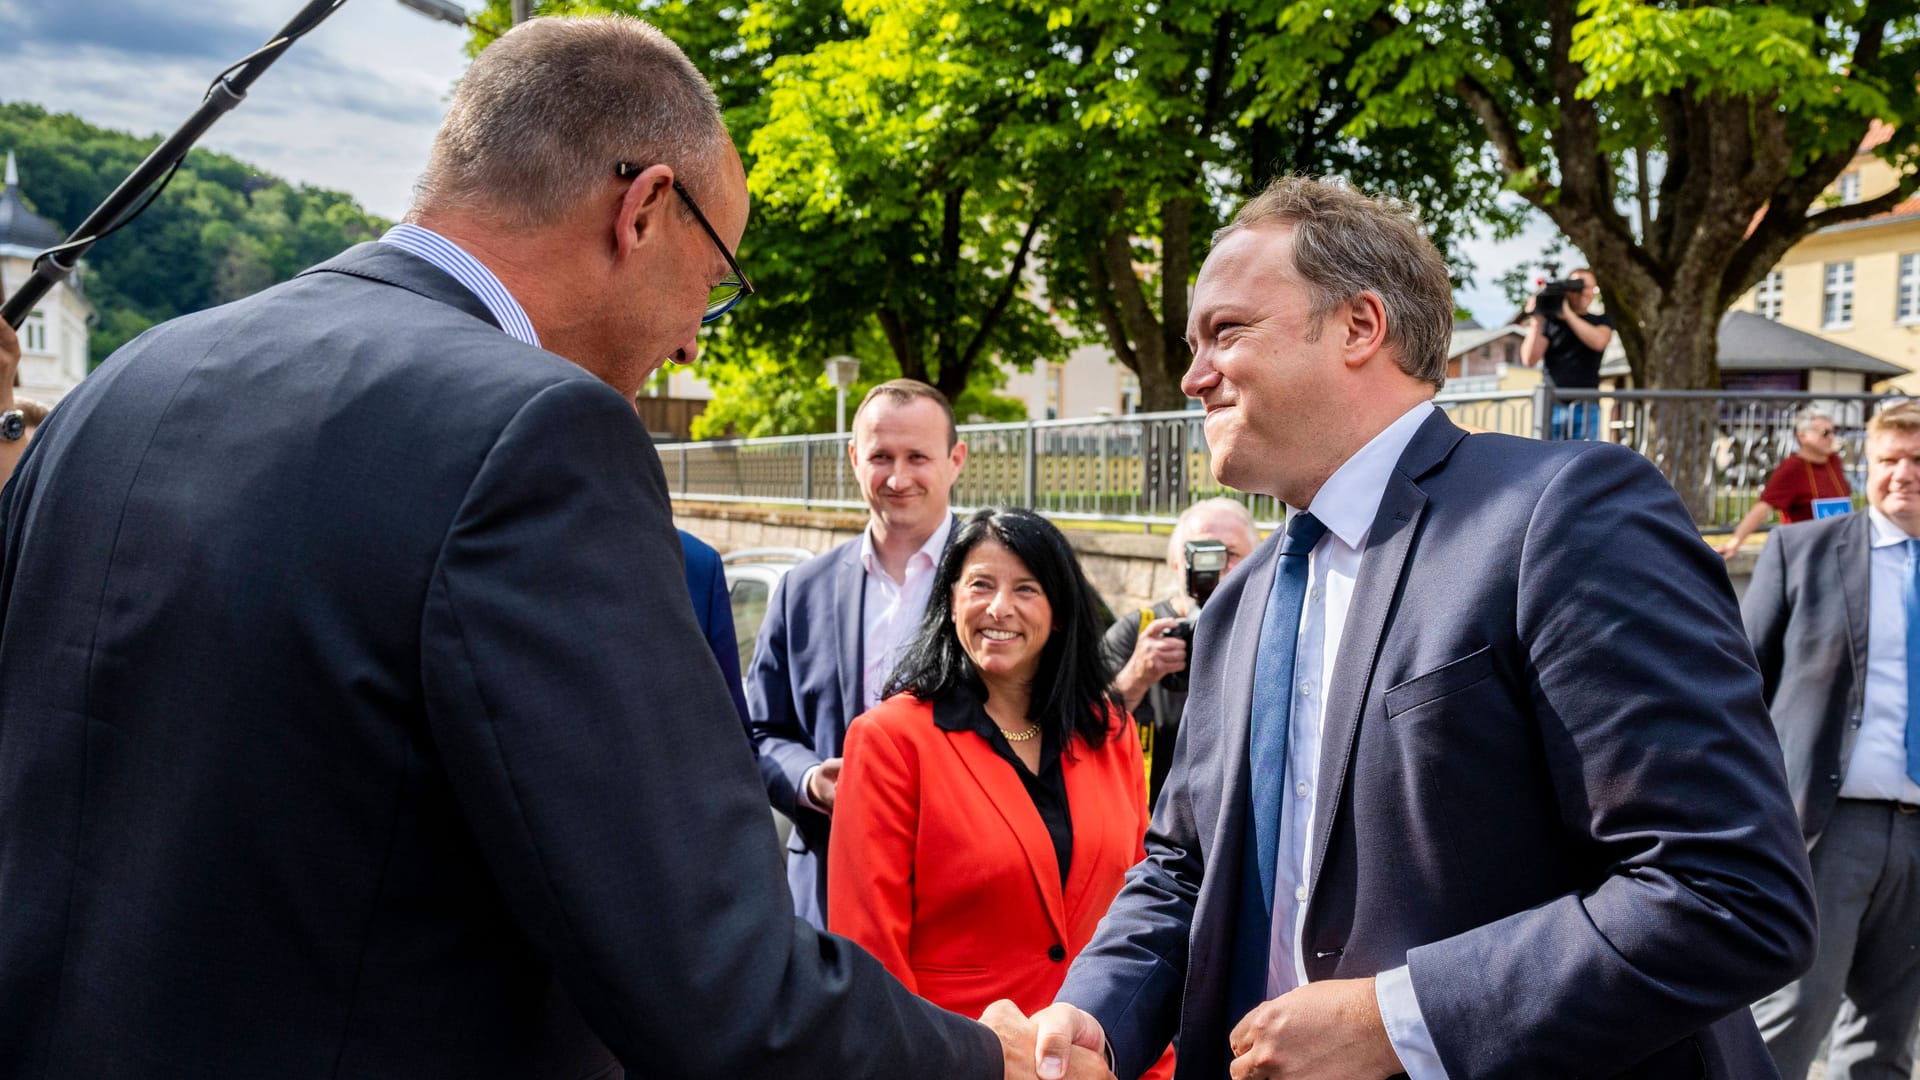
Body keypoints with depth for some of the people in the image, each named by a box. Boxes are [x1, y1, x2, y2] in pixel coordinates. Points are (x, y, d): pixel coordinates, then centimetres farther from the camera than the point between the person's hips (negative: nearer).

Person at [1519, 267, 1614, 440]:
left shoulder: (1602, 321, 14)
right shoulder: (1551, 321, 10)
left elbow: (1599, 341, -11)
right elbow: (1530, 360, -1)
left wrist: (1568, 313, -12)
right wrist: (1535, 321, -10)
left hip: (1585, 407, 0)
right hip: (1552, 406, 0)